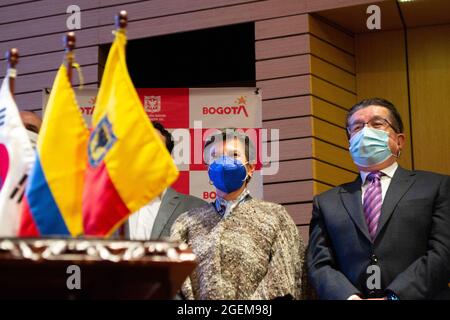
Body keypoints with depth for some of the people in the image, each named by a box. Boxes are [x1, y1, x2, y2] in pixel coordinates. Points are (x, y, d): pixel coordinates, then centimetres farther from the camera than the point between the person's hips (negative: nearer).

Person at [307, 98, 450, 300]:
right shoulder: (326, 202, 15)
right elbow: (319, 265, 7)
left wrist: (394, 297, -12)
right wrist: (349, 297, -12)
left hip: (412, 296, -2)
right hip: (346, 296, 2)